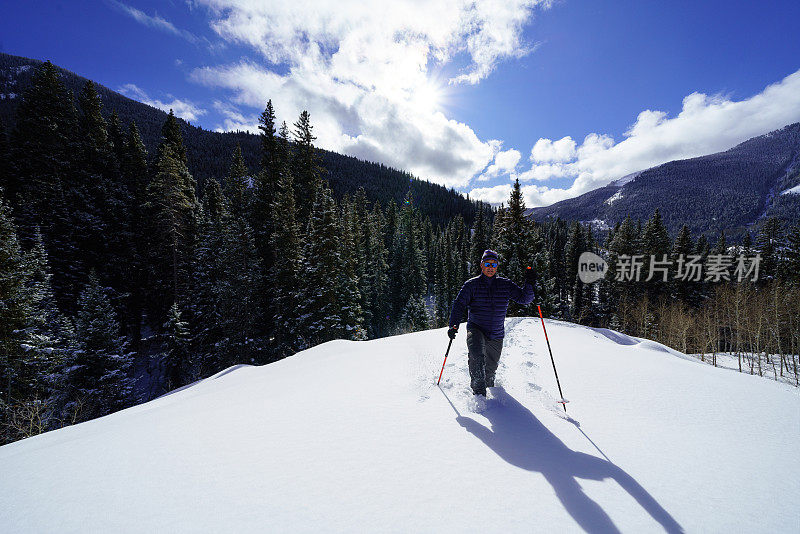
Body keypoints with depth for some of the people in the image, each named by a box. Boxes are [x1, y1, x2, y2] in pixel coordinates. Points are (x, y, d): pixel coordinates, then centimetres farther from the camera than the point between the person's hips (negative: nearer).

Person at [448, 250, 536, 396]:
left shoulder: (505, 284, 2)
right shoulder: (472, 284, -4)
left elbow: (524, 298, 3)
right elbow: (459, 304, -7)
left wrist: (529, 284, -16)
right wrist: (454, 324, -20)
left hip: (496, 334, 3)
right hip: (476, 329, -3)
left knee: (491, 366, 17)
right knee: (477, 355, -30)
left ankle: (488, 384, 50)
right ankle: (479, 391, -14)